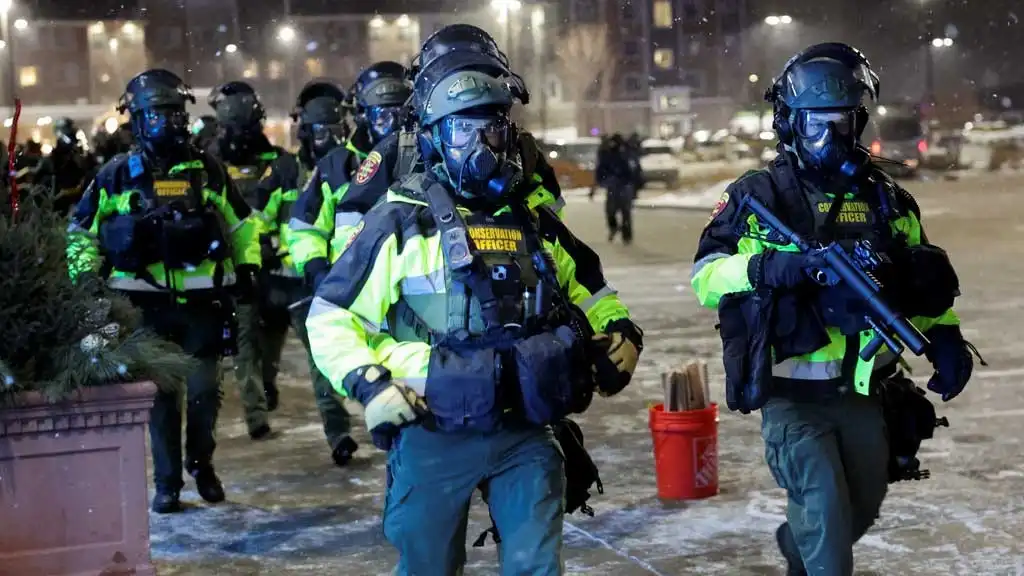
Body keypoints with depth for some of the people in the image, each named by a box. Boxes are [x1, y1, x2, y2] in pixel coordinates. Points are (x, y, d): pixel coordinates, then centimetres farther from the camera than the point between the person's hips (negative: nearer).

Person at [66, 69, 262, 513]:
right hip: (148, 304, -1)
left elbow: (241, 221, 21)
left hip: (203, 302, 1)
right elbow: (81, 229, 11)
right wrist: (84, 274, 3)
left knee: (204, 390, 5)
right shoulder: (118, 174, 2)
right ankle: (166, 482, 13)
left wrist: (247, 263, 13)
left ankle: (201, 464, 27)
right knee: (160, 395, 4)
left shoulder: (208, 170, 8)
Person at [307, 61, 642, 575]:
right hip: (434, 437, -3)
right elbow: (330, 317, -3)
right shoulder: (401, 222, -5)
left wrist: (619, 332, 8)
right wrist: (367, 384, -16)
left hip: (525, 435, 4)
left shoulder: (534, 221, 12)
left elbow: (587, 289, 27)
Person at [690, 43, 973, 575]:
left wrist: (945, 337, 1)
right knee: (827, 516, -14)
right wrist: (768, 266, -29)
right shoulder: (759, 194, -5)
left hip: (865, 391, 5)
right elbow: (705, 275, -13)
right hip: (794, 395, -5)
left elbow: (925, 276, 16)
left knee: (861, 511, 21)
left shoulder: (884, 197, 8)